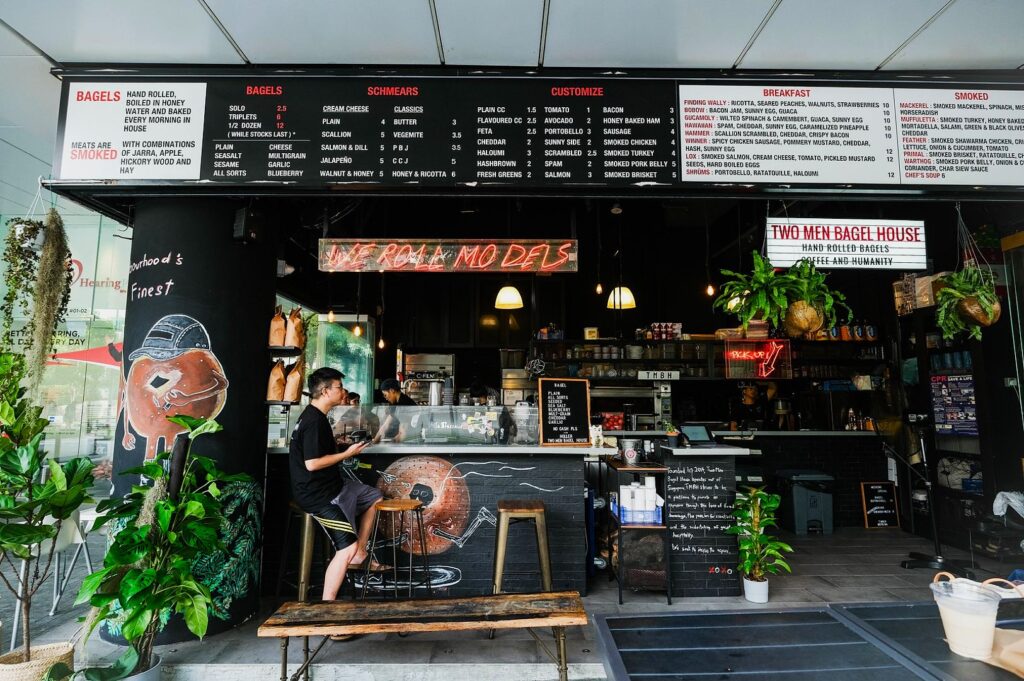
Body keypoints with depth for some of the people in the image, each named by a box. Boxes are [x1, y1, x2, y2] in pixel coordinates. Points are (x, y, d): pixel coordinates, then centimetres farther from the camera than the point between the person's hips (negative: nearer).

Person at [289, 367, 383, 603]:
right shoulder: (314, 420, -21)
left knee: (374, 498, 21)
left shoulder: (314, 416, 11)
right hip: (317, 495, -11)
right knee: (347, 548, -14)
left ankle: (359, 554, 21)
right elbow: (312, 463, -26)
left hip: (330, 486, 11)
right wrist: (348, 453, -17)